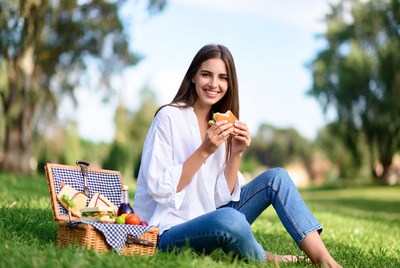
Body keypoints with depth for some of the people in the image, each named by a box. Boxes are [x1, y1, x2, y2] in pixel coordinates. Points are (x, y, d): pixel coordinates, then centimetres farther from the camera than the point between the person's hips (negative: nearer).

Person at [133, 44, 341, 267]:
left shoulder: (223, 126, 9)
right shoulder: (169, 117, -11)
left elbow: (222, 198, 2)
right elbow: (160, 189, -17)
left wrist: (236, 154, -12)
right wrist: (204, 151, -23)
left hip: (209, 222, 7)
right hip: (167, 233, -7)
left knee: (276, 178, -5)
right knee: (231, 219, -38)